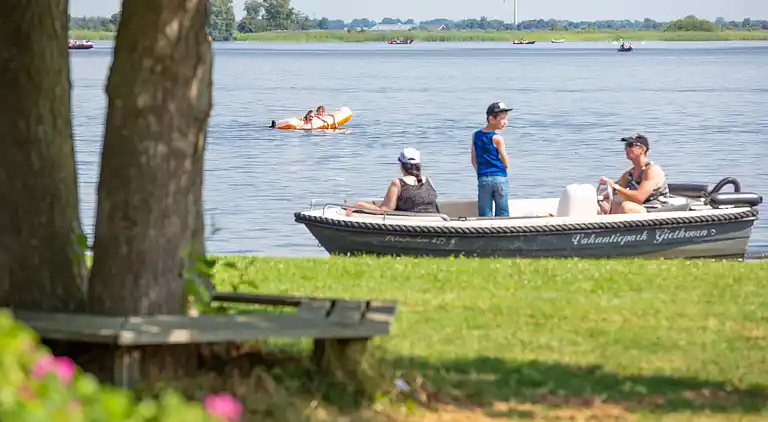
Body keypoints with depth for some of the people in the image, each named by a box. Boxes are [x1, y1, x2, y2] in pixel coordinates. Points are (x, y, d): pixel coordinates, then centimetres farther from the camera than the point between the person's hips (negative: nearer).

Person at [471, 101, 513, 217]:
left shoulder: (476, 135, 5)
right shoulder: (497, 138, -9)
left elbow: (474, 161, 9)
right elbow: (506, 164, -4)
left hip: (483, 180, 3)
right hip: (500, 178, -3)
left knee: (485, 215, 4)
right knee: (502, 214, 3)